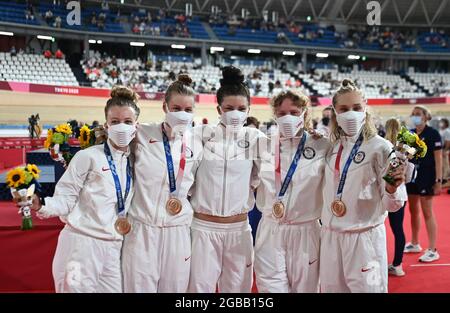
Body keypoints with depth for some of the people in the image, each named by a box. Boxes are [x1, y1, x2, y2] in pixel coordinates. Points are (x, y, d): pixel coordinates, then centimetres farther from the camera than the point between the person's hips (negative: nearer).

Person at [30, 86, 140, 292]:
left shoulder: (134, 162, 8)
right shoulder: (88, 157, -9)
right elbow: (65, 199, -10)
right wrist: (41, 205, -26)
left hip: (113, 247, 5)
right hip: (81, 245, -5)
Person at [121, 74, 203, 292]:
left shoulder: (196, 143, 4)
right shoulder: (143, 135, -6)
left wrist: (182, 199, 4)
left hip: (177, 228, 3)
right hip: (143, 227, -2)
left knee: (175, 287, 12)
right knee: (139, 287, 5)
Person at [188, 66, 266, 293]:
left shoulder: (255, 138, -1)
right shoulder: (203, 135, -4)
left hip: (239, 227, 1)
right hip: (203, 226, -1)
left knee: (236, 287, 13)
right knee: (201, 286, 7)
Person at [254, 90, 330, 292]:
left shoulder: (322, 147, -4)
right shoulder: (265, 146, 2)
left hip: (305, 231, -1)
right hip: (270, 230, 1)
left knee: (304, 287, 13)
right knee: (271, 287, 4)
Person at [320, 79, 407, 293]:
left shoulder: (380, 147, -10)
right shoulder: (332, 148, 5)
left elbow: (391, 205, -11)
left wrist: (392, 190, -28)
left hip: (365, 237, -5)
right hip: (330, 235, 5)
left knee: (366, 287, 4)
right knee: (331, 287, 14)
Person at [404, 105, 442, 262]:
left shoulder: (433, 134, -9)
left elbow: (438, 158, -12)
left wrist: (439, 180, -17)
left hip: (426, 176, -6)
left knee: (427, 213, -4)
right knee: (413, 211, 14)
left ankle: (432, 250, 3)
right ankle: (414, 244, 28)